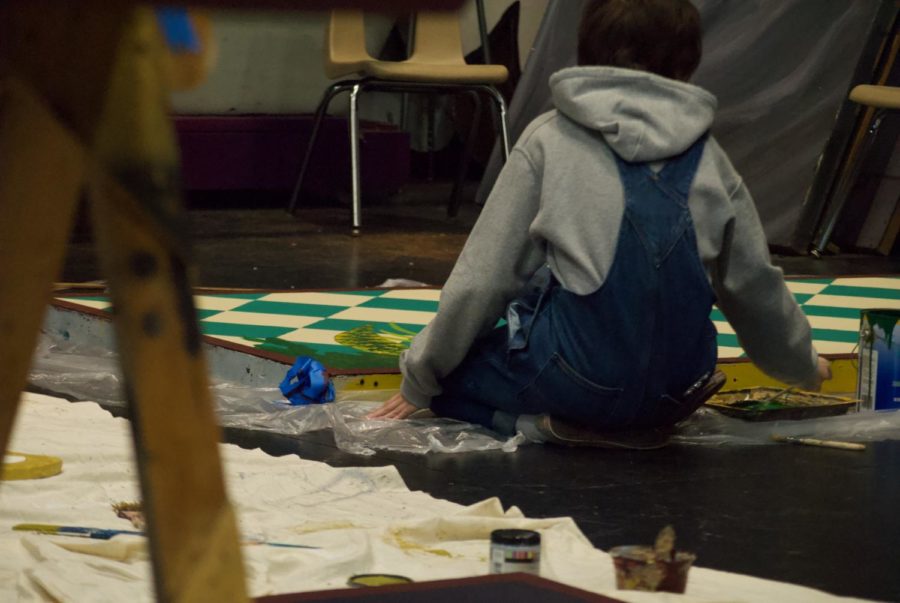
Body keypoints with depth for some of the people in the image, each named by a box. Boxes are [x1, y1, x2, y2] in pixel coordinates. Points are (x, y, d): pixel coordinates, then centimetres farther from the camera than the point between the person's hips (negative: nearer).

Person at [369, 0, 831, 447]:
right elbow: (754, 284, 17)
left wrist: (418, 381, 12)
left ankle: (546, 421, -4)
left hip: (585, 379, -5)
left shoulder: (550, 139, -2)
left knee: (445, 370, 18)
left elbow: (482, 279, -1)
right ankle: (647, 414, 15)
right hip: (681, 381, 6)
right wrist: (802, 366, 37)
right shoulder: (707, 156, 7)